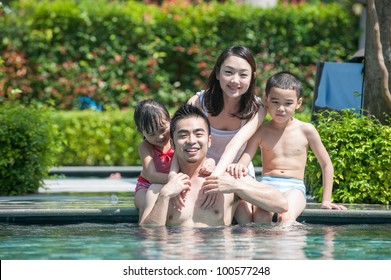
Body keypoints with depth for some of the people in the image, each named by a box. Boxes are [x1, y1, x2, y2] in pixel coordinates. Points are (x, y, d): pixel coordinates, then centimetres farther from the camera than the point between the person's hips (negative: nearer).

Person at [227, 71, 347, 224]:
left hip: (294, 188, 0)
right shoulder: (262, 131, 10)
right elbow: (244, 159, 0)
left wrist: (326, 200, 11)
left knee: (286, 217, -37)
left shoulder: (306, 130, 9)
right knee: (261, 216, -37)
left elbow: (326, 165, 16)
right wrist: (238, 168, -27)